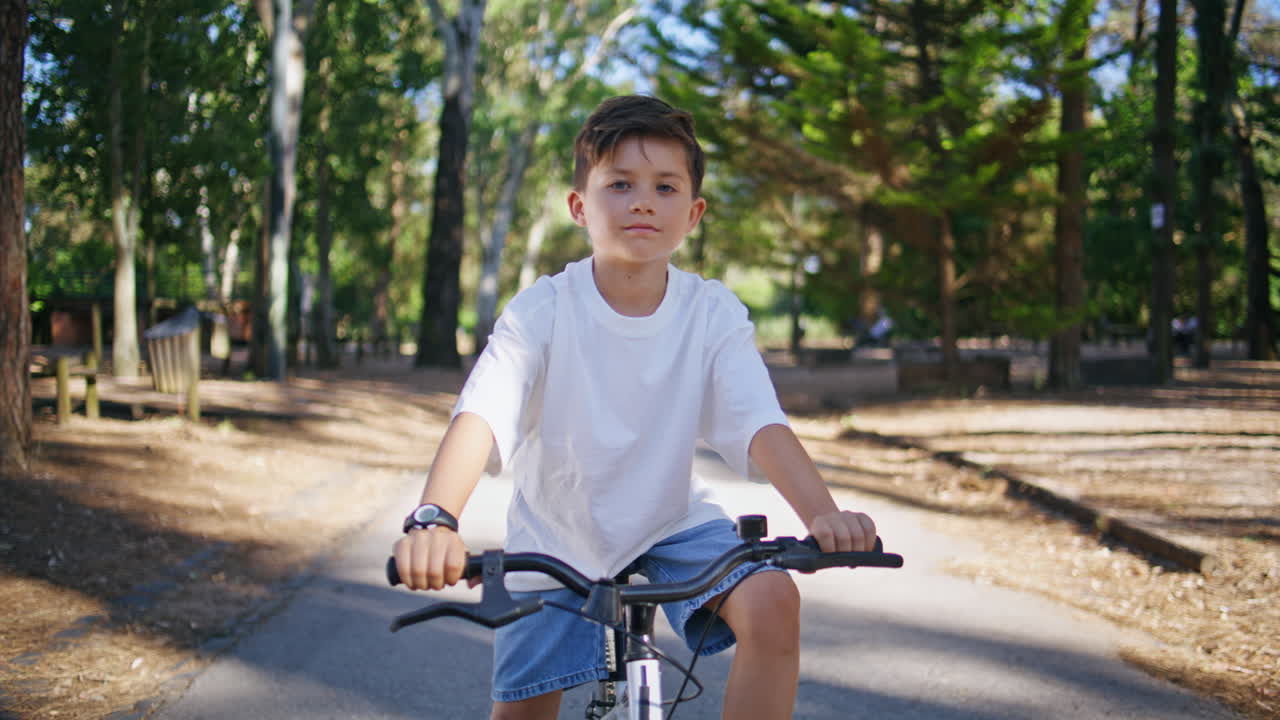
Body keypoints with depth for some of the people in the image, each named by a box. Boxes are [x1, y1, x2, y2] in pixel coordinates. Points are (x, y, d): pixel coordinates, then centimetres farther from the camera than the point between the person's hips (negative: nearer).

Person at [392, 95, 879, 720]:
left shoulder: (714, 315, -14)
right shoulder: (541, 312, -19)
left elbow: (762, 427, -24)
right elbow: (479, 419, -32)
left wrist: (824, 514, -44)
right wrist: (433, 520, -52)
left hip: (673, 524, 1)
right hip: (556, 537, 0)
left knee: (772, 603, -26)